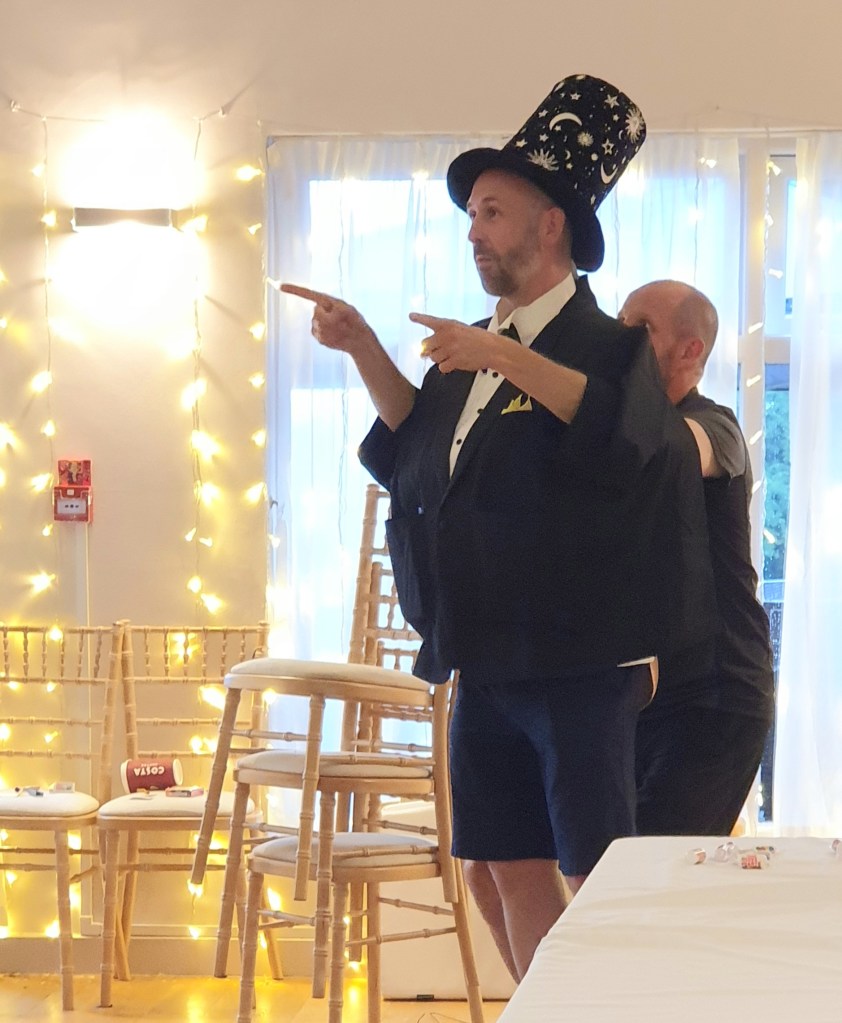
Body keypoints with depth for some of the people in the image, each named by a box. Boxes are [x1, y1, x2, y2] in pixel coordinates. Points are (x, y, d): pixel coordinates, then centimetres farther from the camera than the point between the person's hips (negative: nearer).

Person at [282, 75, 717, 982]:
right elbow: (419, 433, 29)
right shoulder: (479, 346, 16)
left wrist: (505, 359, -31)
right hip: (485, 663, 8)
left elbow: (627, 428, -27)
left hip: (579, 665, -7)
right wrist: (363, 349, 17)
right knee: (500, 873, 9)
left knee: (598, 883, -6)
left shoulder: (606, 344, -6)